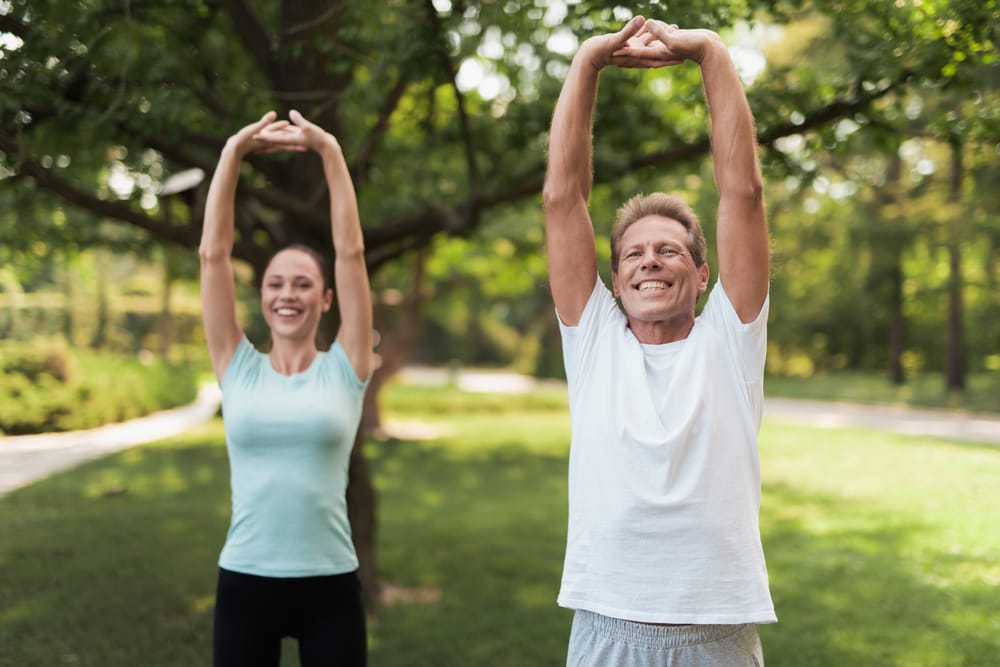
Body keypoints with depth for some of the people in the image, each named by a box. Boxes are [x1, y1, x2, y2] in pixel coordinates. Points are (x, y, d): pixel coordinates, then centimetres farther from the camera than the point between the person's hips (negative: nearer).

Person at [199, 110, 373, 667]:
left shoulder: (344, 369, 0)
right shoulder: (238, 367, 3)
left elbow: (352, 252, -6)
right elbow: (214, 252, -2)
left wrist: (330, 152, -10)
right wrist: (233, 153, -6)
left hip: (329, 585, -1)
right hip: (245, 582, 1)